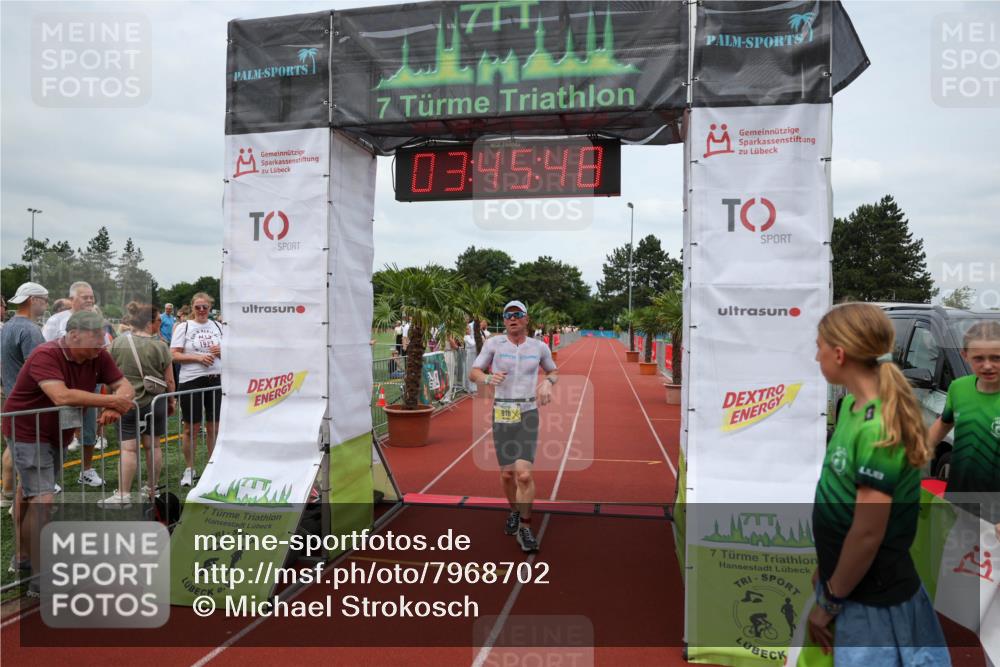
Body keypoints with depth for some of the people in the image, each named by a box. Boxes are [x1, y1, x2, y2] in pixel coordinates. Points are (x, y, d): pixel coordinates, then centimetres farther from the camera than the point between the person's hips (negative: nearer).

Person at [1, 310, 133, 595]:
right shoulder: (45, 356, -28)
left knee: (30, 492, 23)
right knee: (42, 499, -14)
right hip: (28, 432, -7)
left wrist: (115, 406, -30)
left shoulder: (98, 356, -10)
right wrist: (111, 401, -38)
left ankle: (24, 557, 38)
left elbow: (123, 385, -9)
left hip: (56, 434, 7)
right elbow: (62, 396, -42)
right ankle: (40, 579, -8)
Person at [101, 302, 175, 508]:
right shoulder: (160, 346, -7)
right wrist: (171, 401, 13)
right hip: (156, 401, 0)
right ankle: (151, 489, 23)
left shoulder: (118, 343, -3)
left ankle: (123, 494, 0)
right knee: (153, 445, 11)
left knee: (128, 448, 0)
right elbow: (169, 380, -2)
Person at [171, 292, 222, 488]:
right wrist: (198, 357, -18)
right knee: (190, 428, 4)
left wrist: (221, 352, -5)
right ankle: (189, 469, 18)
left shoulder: (218, 326, 11)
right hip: (191, 381, -3)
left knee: (214, 426, 10)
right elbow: (174, 355, -6)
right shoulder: (183, 327, 0)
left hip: (216, 380, 3)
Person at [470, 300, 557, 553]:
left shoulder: (539, 347, 4)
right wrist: (488, 378, -18)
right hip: (501, 413, 1)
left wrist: (547, 383, -2)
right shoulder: (493, 343, 0)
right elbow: (473, 372, 4)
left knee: (524, 474, -13)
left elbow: (554, 371, 20)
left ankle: (525, 527, 6)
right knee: (507, 473, 7)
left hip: (528, 414, 0)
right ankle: (514, 511, 38)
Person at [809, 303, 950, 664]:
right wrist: (826, 567, 13)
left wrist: (829, 602, -13)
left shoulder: (879, 429, -26)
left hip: (873, 598, -8)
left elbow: (868, 533, -25)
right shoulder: (852, 404, 0)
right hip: (848, 580, 8)